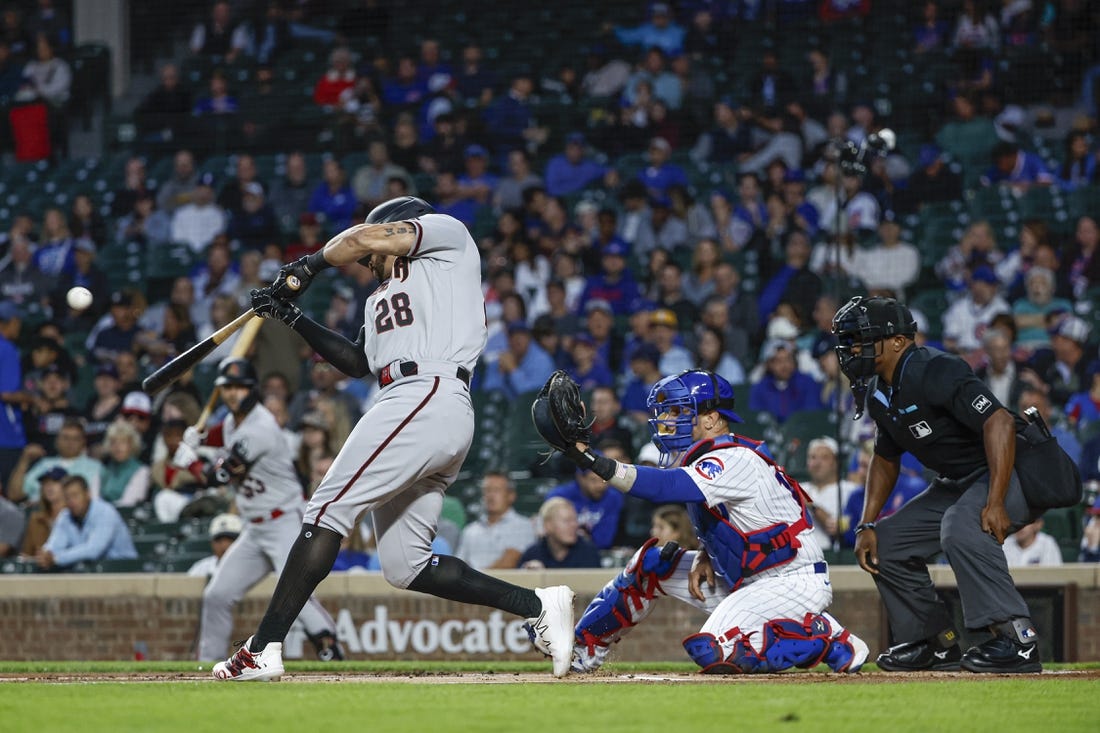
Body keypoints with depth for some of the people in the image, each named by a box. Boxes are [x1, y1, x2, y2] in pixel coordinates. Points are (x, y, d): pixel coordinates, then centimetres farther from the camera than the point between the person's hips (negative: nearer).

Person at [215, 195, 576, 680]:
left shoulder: (449, 233, 9)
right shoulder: (380, 297, 34)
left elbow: (366, 238, -3)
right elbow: (359, 363, 27)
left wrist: (309, 265, 12)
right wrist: (293, 319, 24)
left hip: (429, 397, -10)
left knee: (328, 510, -13)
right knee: (405, 567, 5)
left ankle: (263, 650, -18)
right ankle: (537, 605, 3)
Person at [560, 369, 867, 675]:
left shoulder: (735, 461, -22)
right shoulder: (716, 459, 8)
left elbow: (665, 486, -37)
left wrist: (590, 459, -45)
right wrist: (704, 556, -2)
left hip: (794, 583, -10)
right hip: (743, 579, 10)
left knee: (714, 652, -27)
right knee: (651, 564, 7)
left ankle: (822, 638, -9)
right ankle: (583, 649, 17)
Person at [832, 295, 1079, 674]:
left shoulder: (934, 372, -24)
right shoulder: (879, 393, 6)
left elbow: (999, 421, -33)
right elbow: (885, 459, 21)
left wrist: (995, 503, -38)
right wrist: (867, 525, 10)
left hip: (1012, 470, -10)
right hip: (958, 483, 10)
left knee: (960, 528, -36)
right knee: (887, 543, 7)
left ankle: (1017, 639, -33)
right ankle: (936, 645, 16)